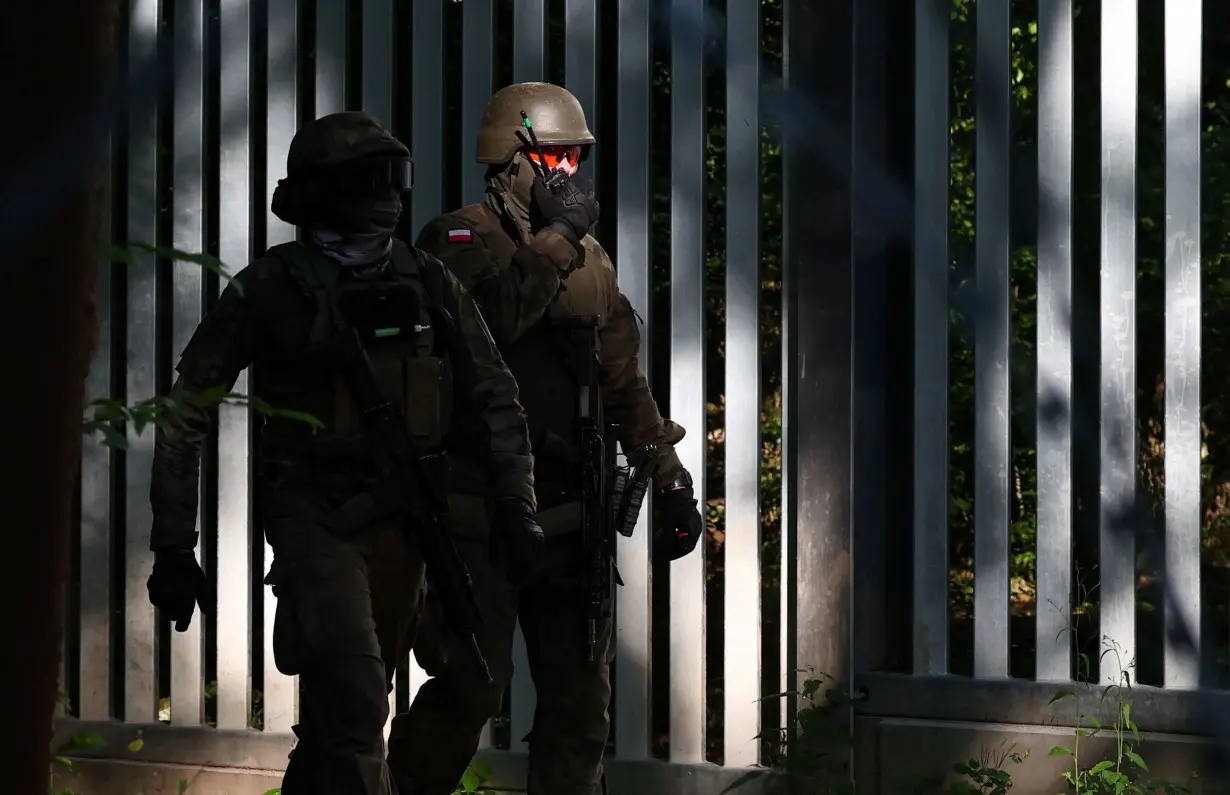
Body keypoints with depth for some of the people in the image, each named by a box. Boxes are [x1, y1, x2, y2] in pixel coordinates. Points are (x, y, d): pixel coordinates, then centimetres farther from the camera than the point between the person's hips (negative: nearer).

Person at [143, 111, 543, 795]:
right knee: (354, 704, -18)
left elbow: (496, 399, 11)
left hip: (400, 524, 5)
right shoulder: (270, 289, -6)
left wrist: (517, 507, 0)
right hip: (316, 519, -5)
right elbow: (186, 412, -3)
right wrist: (174, 546, -6)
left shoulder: (431, 286, 6)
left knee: (350, 709, 15)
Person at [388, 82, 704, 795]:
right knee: (472, 687, -7)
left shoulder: (592, 261, 15)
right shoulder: (461, 238, -5)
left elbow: (623, 383, 19)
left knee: (582, 693, 6)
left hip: (568, 513, 6)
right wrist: (557, 240, -19)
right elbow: (488, 316, -27)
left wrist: (670, 480, 12)